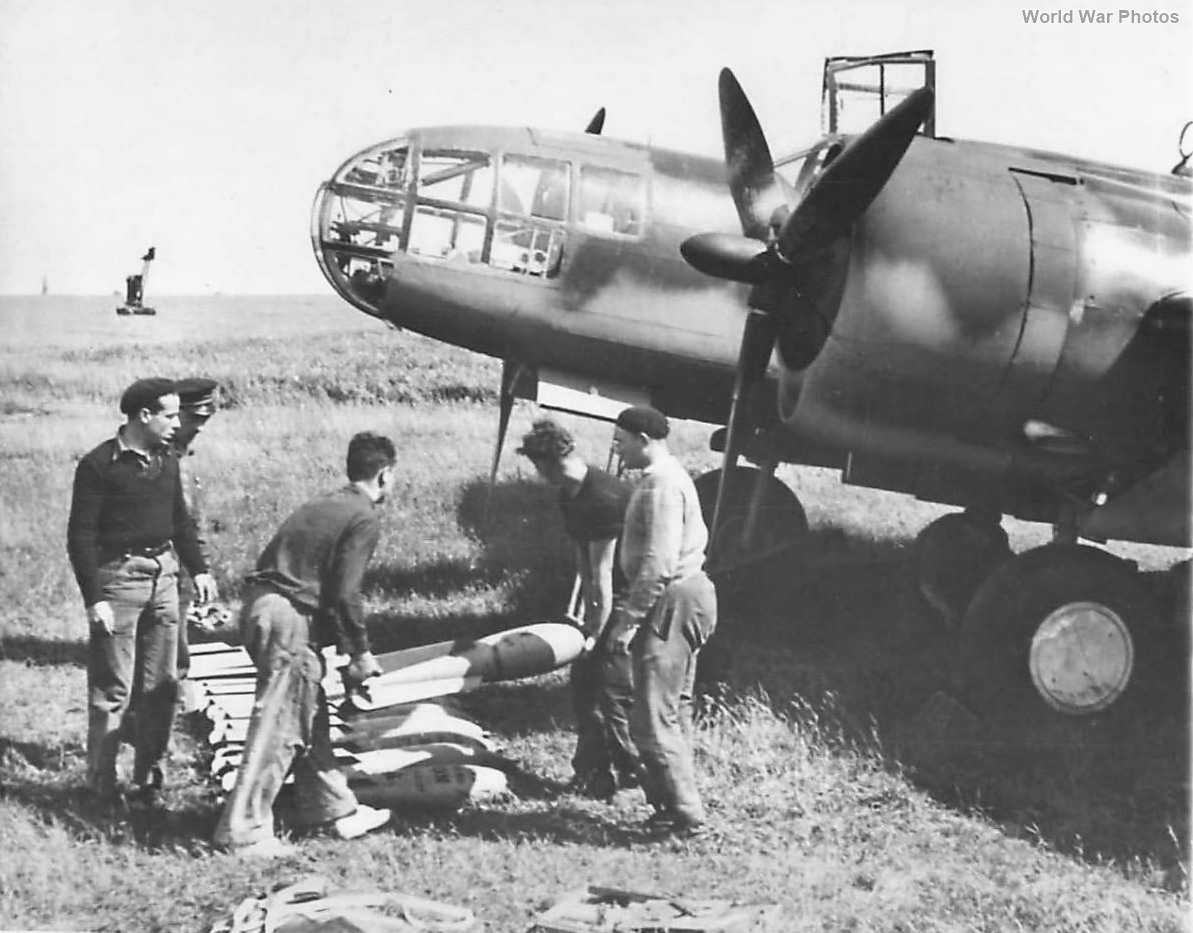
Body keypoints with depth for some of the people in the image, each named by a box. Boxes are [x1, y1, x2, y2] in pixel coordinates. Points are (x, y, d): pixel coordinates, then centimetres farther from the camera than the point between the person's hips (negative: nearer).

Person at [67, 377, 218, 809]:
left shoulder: (166, 461, 10)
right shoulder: (99, 465, -11)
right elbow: (80, 536, -11)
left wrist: (198, 569, 10)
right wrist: (94, 599, -16)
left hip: (163, 576, 7)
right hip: (118, 578, -7)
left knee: (161, 687, 10)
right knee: (112, 690, -3)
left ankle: (148, 779, 20)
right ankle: (101, 786, 6)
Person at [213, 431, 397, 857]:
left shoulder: (323, 504, 21)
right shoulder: (364, 520, -6)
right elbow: (344, 594, -12)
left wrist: (344, 644, 29)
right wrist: (360, 652, 1)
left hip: (259, 603, 9)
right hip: (288, 618, -9)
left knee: (311, 714, 18)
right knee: (278, 727, -4)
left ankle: (333, 809, 28)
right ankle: (243, 830, -3)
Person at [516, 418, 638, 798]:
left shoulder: (603, 499, -26)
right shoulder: (569, 497, 6)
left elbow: (602, 573, -23)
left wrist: (597, 632, -18)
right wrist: (587, 612, 4)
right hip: (610, 597, 10)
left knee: (613, 685, -9)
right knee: (584, 678, 11)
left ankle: (627, 768, 4)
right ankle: (591, 770, 19)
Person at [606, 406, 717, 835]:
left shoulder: (660, 485, -18)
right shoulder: (672, 476, 15)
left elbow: (658, 563, -24)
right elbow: (697, 538, 22)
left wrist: (629, 618, -22)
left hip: (671, 602, -11)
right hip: (688, 595, 11)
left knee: (653, 719, -8)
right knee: (675, 711, 16)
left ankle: (684, 814, -5)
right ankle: (676, 805, 22)